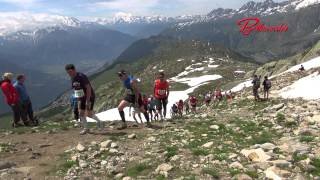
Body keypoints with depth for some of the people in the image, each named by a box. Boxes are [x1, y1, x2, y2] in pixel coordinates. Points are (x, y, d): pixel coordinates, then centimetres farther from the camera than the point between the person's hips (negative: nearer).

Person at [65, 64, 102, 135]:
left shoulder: (82, 77, -22)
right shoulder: (72, 79, 3)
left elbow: (88, 88, -24)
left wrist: (87, 101, -26)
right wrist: (77, 99, 13)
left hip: (89, 97, -7)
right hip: (81, 98, 7)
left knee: (89, 114, -8)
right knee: (81, 113, 3)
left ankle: (98, 121, 20)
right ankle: (85, 128, 15)